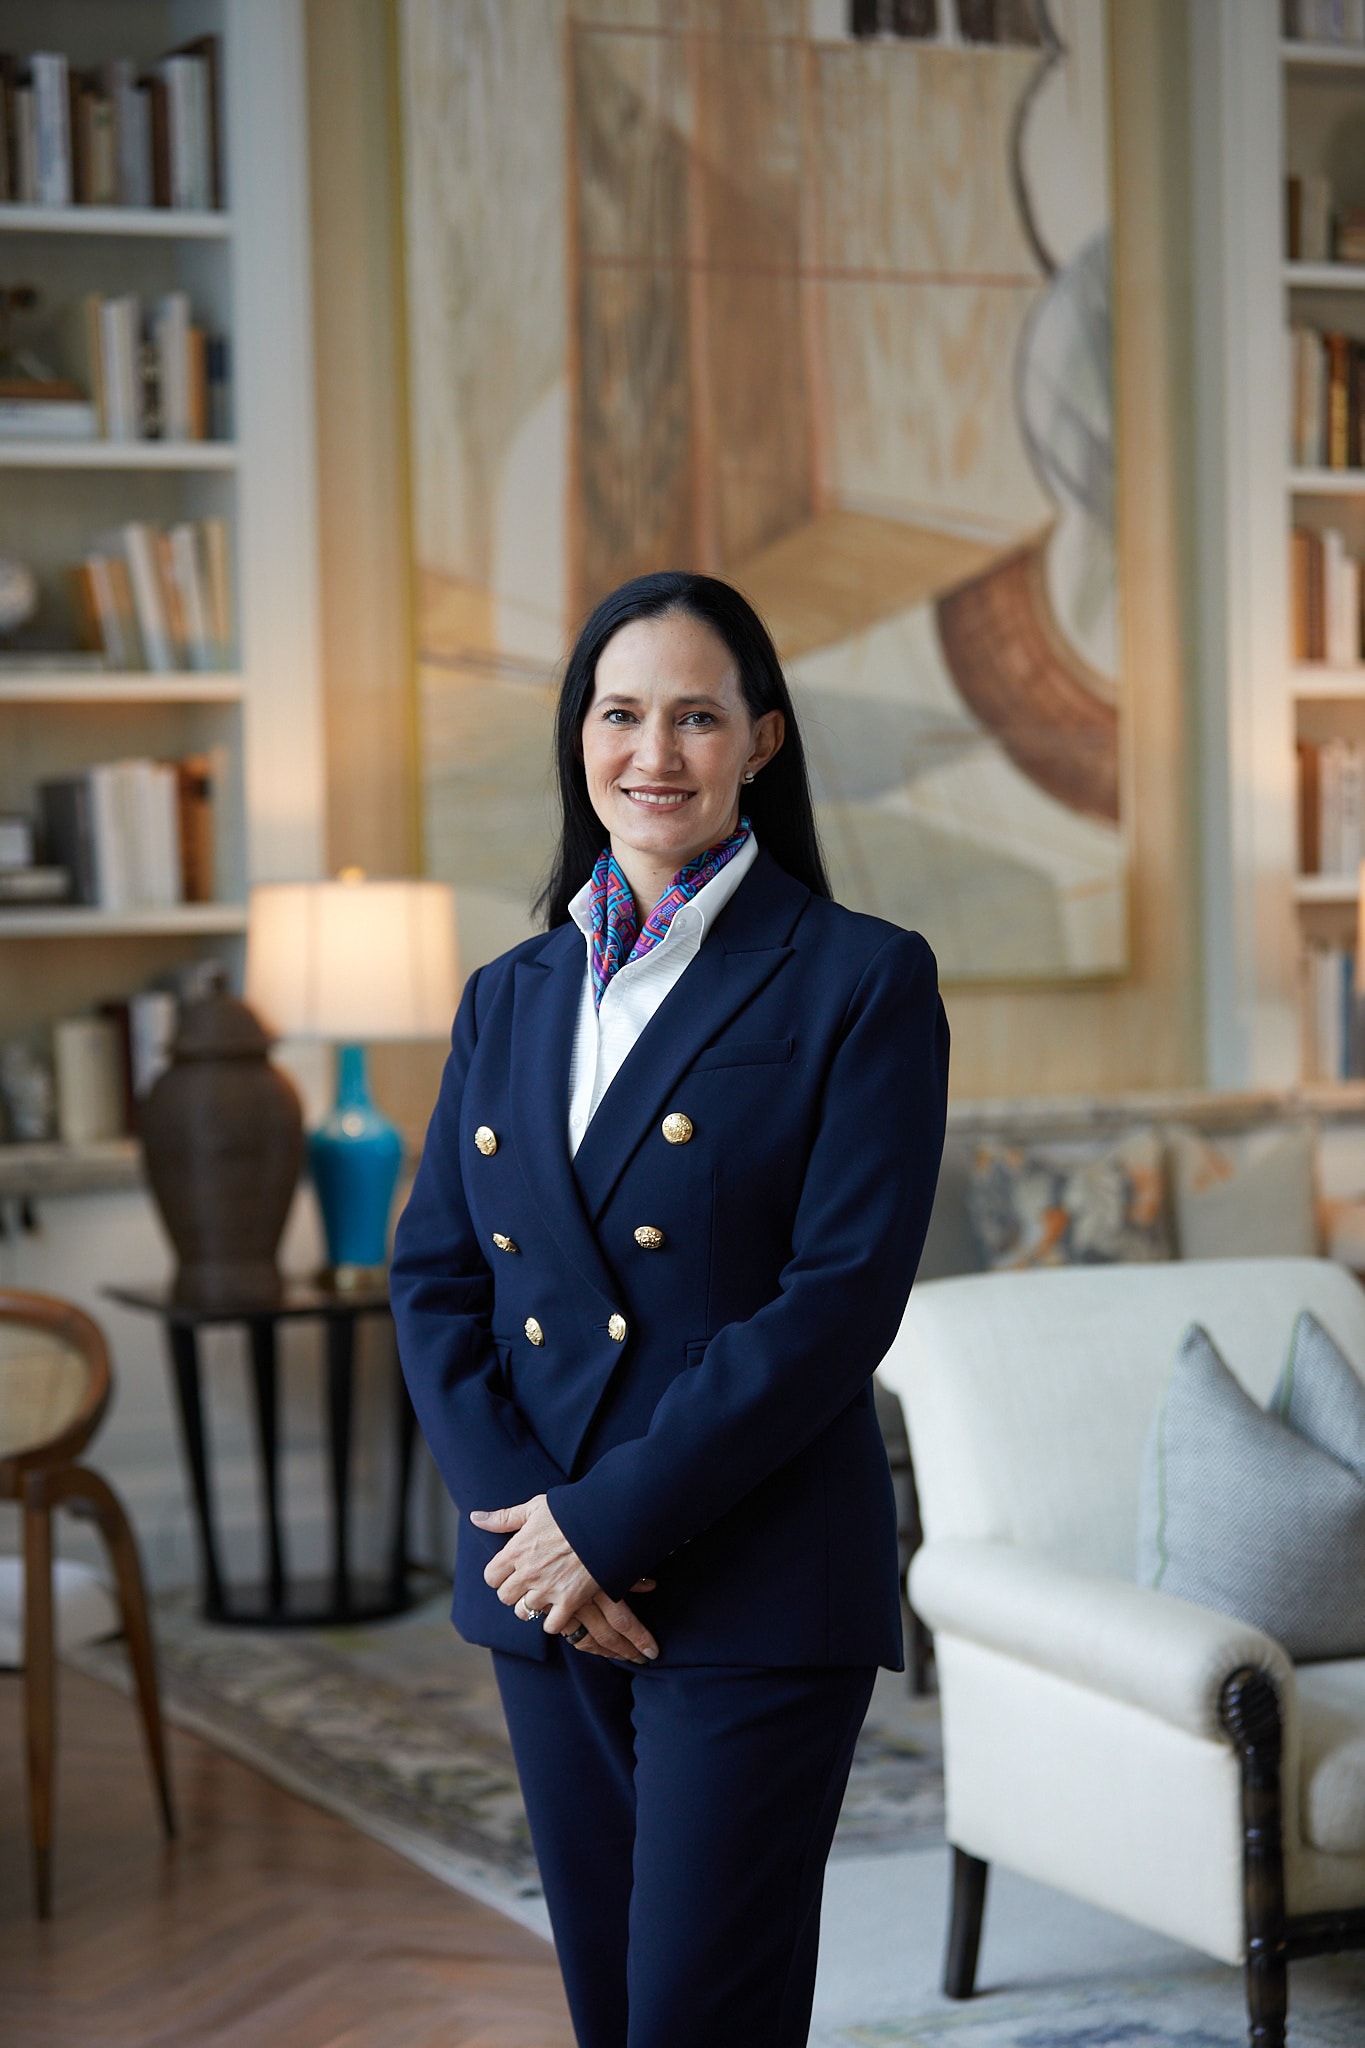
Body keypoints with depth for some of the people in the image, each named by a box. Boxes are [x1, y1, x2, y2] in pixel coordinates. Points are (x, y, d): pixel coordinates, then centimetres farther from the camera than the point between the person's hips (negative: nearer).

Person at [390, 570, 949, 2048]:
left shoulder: (861, 981, -5)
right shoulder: (511, 997, 12)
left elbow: (842, 1299, -13)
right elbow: (432, 1279, 8)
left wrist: (609, 1520, -16)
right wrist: (518, 1512, -9)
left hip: (757, 1591, -5)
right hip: (545, 1592, 6)